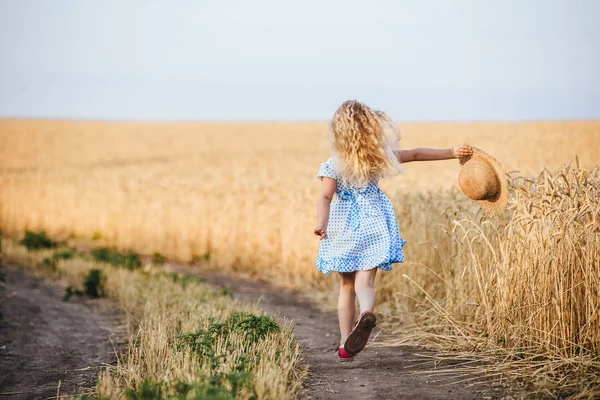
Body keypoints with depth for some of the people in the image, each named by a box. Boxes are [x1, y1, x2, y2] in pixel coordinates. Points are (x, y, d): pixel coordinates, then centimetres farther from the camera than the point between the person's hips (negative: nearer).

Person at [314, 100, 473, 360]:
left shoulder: (333, 166, -6)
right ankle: (366, 313, -40)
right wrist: (452, 152, 18)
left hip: (343, 231, 0)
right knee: (365, 283, -6)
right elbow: (416, 155, 10)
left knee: (347, 286, 15)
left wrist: (321, 223, -32)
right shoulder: (381, 157, 1)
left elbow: (325, 197, -20)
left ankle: (345, 343, 15)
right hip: (373, 228, 0)